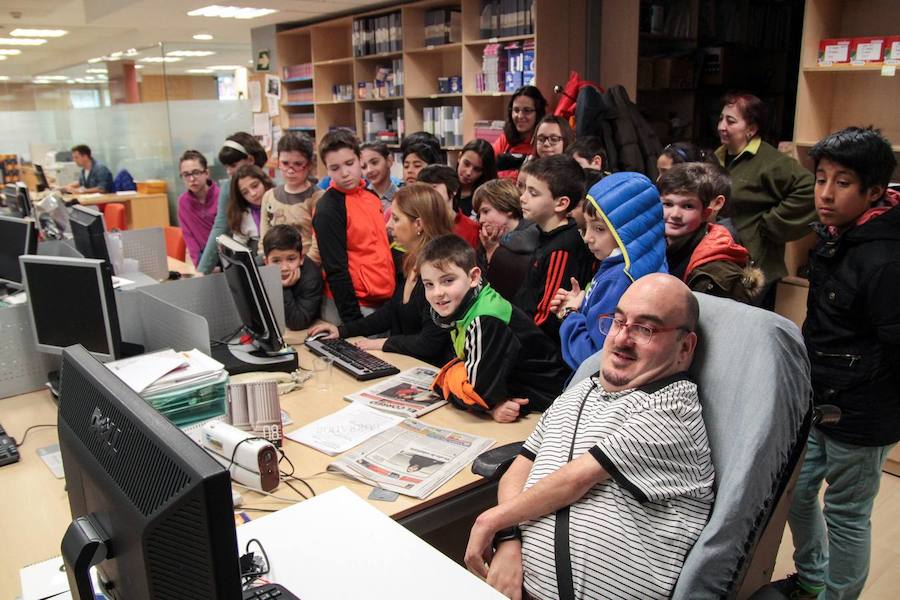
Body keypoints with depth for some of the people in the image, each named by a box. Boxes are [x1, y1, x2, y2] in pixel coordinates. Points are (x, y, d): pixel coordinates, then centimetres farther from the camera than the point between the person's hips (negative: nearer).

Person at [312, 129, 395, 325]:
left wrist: (395, 293, 14)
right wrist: (354, 321, -18)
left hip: (384, 300, 7)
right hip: (354, 305, -7)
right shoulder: (328, 209, -14)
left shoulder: (371, 196, 9)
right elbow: (335, 270, -17)